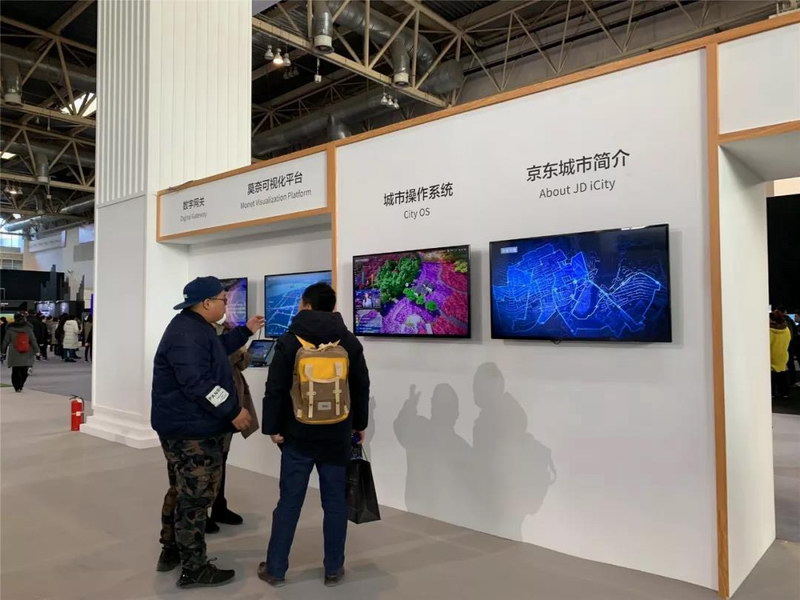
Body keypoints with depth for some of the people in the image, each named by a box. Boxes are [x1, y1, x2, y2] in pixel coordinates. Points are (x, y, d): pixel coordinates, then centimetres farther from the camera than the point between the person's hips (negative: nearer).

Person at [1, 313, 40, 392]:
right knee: (24, 371, 9)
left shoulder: (10, 329, -4)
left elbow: (6, 341, 3)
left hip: (14, 355, 0)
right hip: (26, 356, 0)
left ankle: (17, 387, 2)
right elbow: (33, 340, -2)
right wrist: (36, 350, 3)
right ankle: (21, 385, 7)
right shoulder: (28, 328, -4)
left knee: (15, 371, 5)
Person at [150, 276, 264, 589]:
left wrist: (246, 331, 25)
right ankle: (194, 569, 10)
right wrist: (233, 412, -26)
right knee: (195, 496, -1)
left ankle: (171, 551, 36)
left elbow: (216, 350, 28)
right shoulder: (187, 333, -24)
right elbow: (198, 384, -30)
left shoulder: (195, 327, 11)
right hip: (192, 428, -12)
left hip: (185, 425, 12)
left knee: (182, 490, 22)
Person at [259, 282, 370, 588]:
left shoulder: (289, 341, -4)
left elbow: (275, 390, -7)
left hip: (298, 435, -1)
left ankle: (275, 569, 17)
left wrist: (273, 427, 1)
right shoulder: (350, 342, 3)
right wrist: (359, 424, 16)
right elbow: (362, 388, 7)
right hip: (337, 436, 1)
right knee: (335, 502, 8)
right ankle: (334, 569, 16)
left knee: (289, 502, 7)